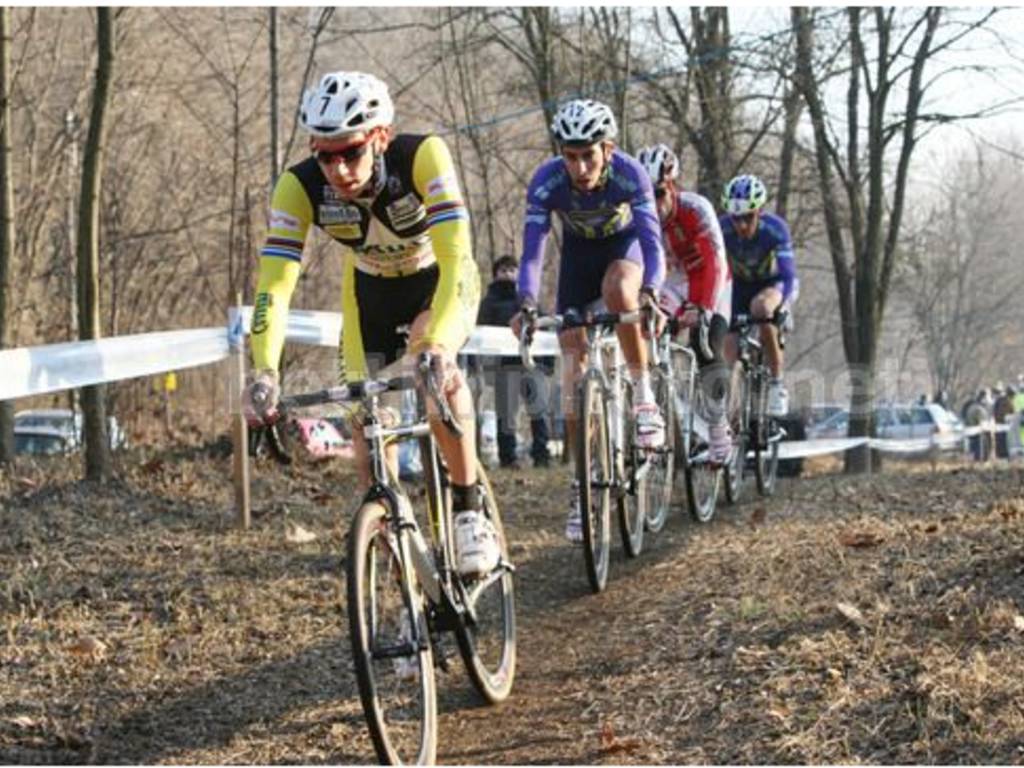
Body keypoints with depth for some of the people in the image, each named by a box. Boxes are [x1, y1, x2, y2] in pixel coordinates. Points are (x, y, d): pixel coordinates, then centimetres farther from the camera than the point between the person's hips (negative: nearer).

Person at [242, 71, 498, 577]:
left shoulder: (421, 157, -37)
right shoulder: (301, 186, -30)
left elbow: (456, 256, -46)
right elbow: (275, 283, -35)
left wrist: (438, 346, -61)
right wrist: (264, 373, -51)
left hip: (439, 283, -3)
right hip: (371, 292, 3)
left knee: (432, 362, -33)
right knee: (368, 419, -10)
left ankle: (469, 507, -18)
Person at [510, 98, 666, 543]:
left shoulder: (629, 174, -33)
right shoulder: (547, 181, -29)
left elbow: (652, 241, -38)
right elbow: (532, 252, -31)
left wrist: (650, 293, -56)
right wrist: (527, 304, -48)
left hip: (624, 244, -2)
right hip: (579, 252, 2)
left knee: (618, 291, -38)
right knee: (573, 361, -8)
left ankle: (644, 395, -18)